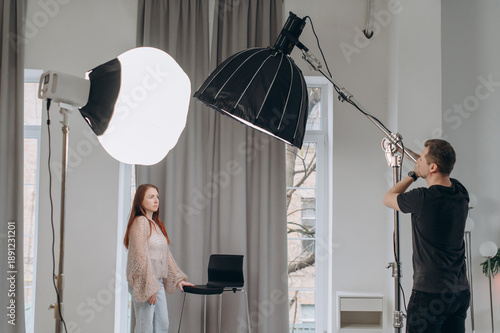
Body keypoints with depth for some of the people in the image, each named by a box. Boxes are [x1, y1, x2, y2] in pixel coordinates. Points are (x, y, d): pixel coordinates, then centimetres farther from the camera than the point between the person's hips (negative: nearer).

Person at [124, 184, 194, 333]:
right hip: (143, 282, -9)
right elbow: (141, 256, -17)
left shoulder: (156, 224, 16)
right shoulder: (140, 222, -12)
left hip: (157, 281, 9)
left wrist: (178, 278, 16)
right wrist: (150, 287, -19)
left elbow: (165, 254, 19)